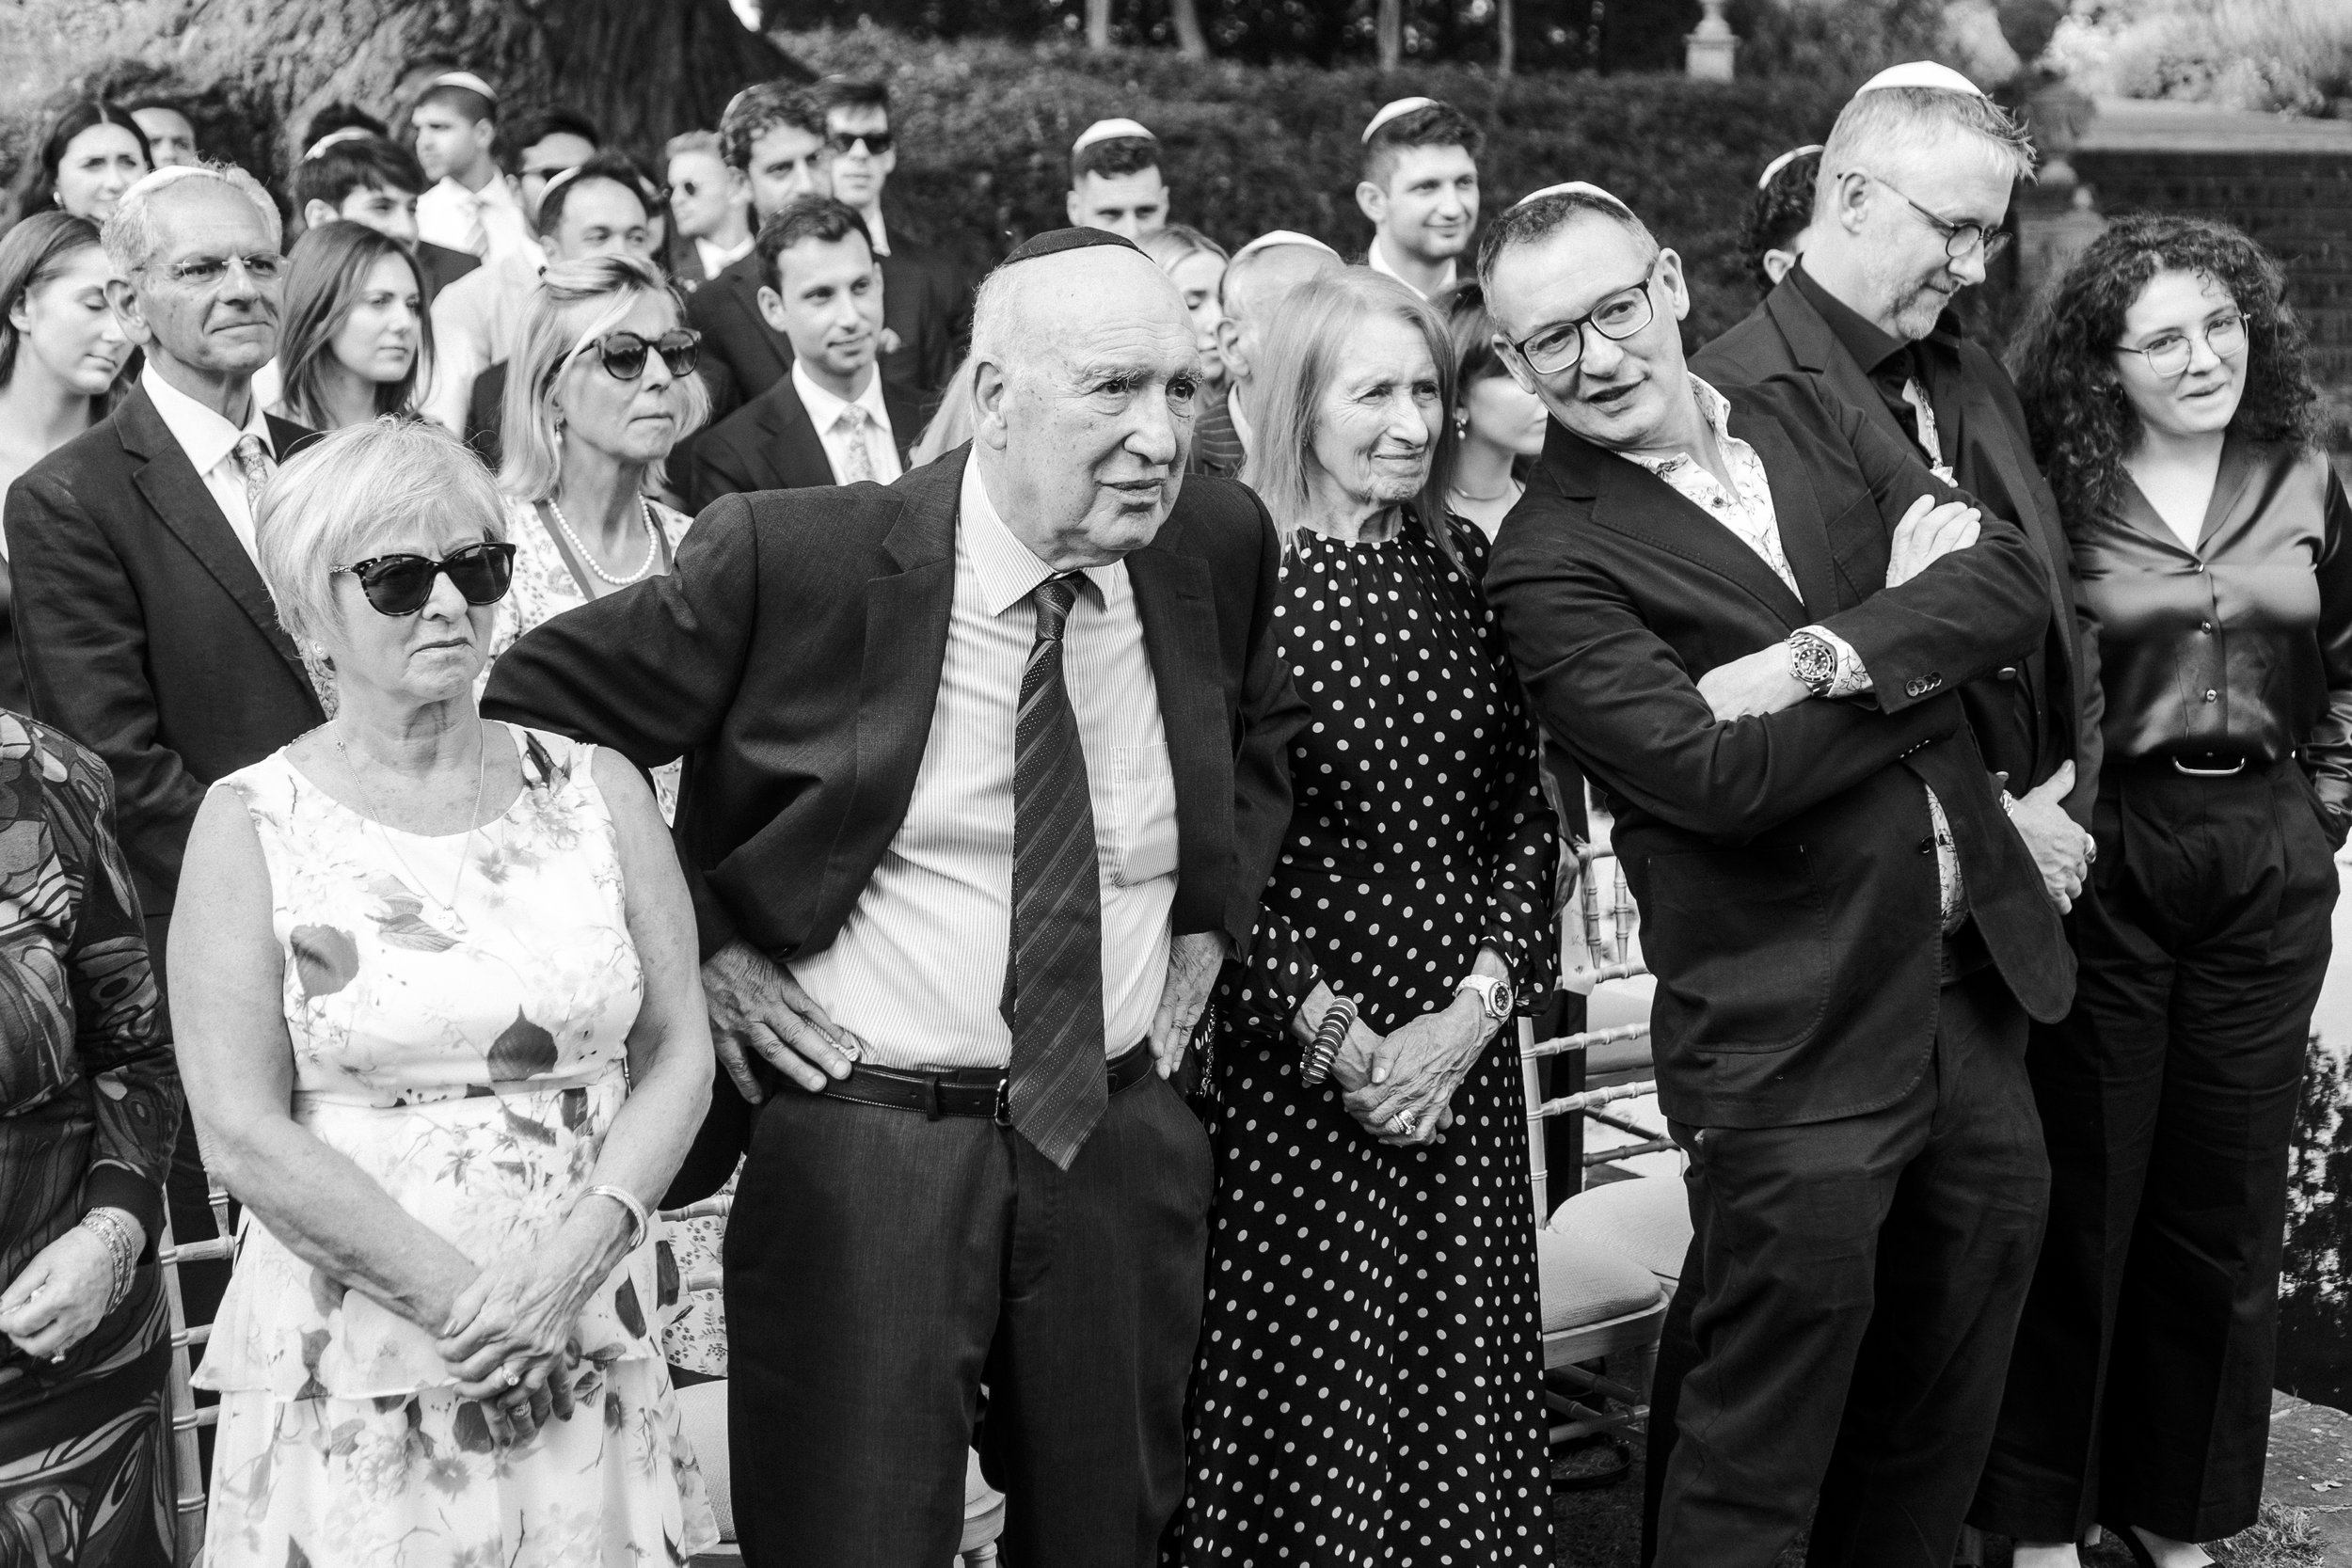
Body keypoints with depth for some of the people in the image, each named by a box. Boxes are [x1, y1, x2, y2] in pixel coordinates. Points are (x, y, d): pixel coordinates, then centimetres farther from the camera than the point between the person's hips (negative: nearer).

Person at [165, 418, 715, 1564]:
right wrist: (466, 1298, -13)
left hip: (590, 1370, 3)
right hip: (353, 1382, -2)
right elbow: (242, 1133, -9)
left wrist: (575, 1253, -12)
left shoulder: (597, 789, 5)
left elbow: (678, 1056, 3)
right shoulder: (252, 823, -3)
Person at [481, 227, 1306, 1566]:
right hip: (861, 1152, -4)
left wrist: (1212, 920, 10)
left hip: (1125, 1147, 4)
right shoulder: (793, 557, -14)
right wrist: (696, 943, -7)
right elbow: (527, 710, -5)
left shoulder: (1219, 544, -1)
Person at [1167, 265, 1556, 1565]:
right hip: (1292, 1068, -5)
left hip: (1465, 1054, 5)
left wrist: (1479, 999, -5)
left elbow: (1524, 807, 8)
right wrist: (1333, 1039, -12)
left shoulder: (1465, 567, 7)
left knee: (1469, 1394, 10)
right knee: (1314, 1407, 3)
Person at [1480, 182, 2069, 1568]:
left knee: (1941, 1428, 20)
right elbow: (1719, 776, -22)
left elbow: (2016, 585, -4)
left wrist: (1826, 656, -19)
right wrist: (1925, 642, -12)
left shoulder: (1815, 420, 7)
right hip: (1791, 1041, -6)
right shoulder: (1551, 563, -12)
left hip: (1980, 986, 6)